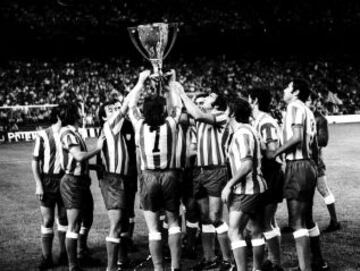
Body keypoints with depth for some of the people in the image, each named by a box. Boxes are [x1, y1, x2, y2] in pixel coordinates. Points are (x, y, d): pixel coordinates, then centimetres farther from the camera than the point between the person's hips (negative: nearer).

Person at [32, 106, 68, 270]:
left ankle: (64, 255, 20)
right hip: (48, 181, -4)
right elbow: (35, 162, -5)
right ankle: (46, 258, 8)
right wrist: (38, 185, -11)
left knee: (64, 219, 9)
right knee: (47, 221, 1)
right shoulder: (43, 136, -7)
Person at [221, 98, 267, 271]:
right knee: (256, 232, 14)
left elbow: (247, 165, -25)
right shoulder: (248, 130, 15)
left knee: (234, 232, -12)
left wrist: (229, 185, -21)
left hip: (246, 190, -10)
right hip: (256, 188, 10)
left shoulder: (242, 133, -15)